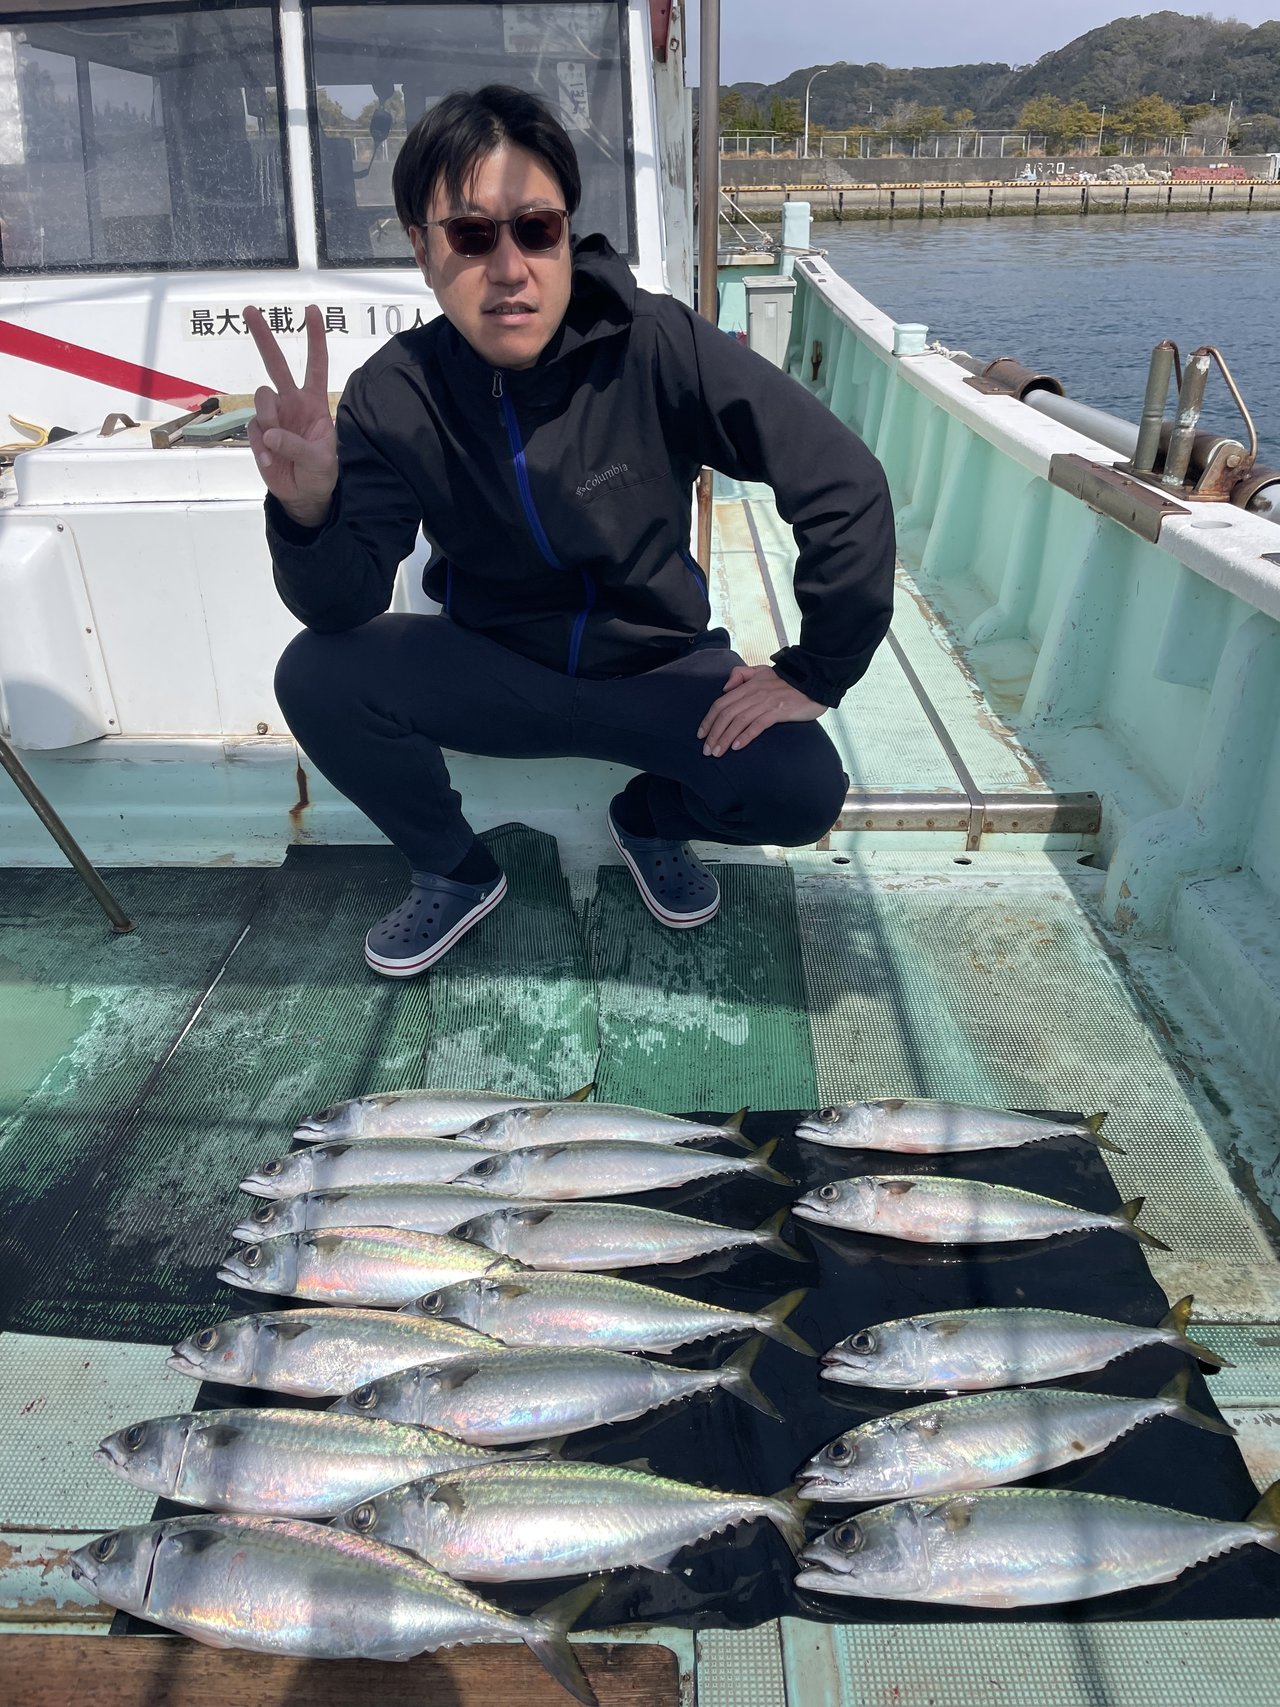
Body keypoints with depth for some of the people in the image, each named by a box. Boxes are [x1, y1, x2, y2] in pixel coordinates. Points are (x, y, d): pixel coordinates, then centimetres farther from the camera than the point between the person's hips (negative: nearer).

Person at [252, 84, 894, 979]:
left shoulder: (659, 347, -20)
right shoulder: (396, 393, -14)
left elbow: (846, 485, -20)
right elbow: (343, 607, -22)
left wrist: (813, 674, -17)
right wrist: (309, 512, -44)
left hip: (658, 668, -1)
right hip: (495, 671, 2)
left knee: (803, 790, -25)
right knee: (317, 676, -23)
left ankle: (652, 818, 11)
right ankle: (455, 871, 5)